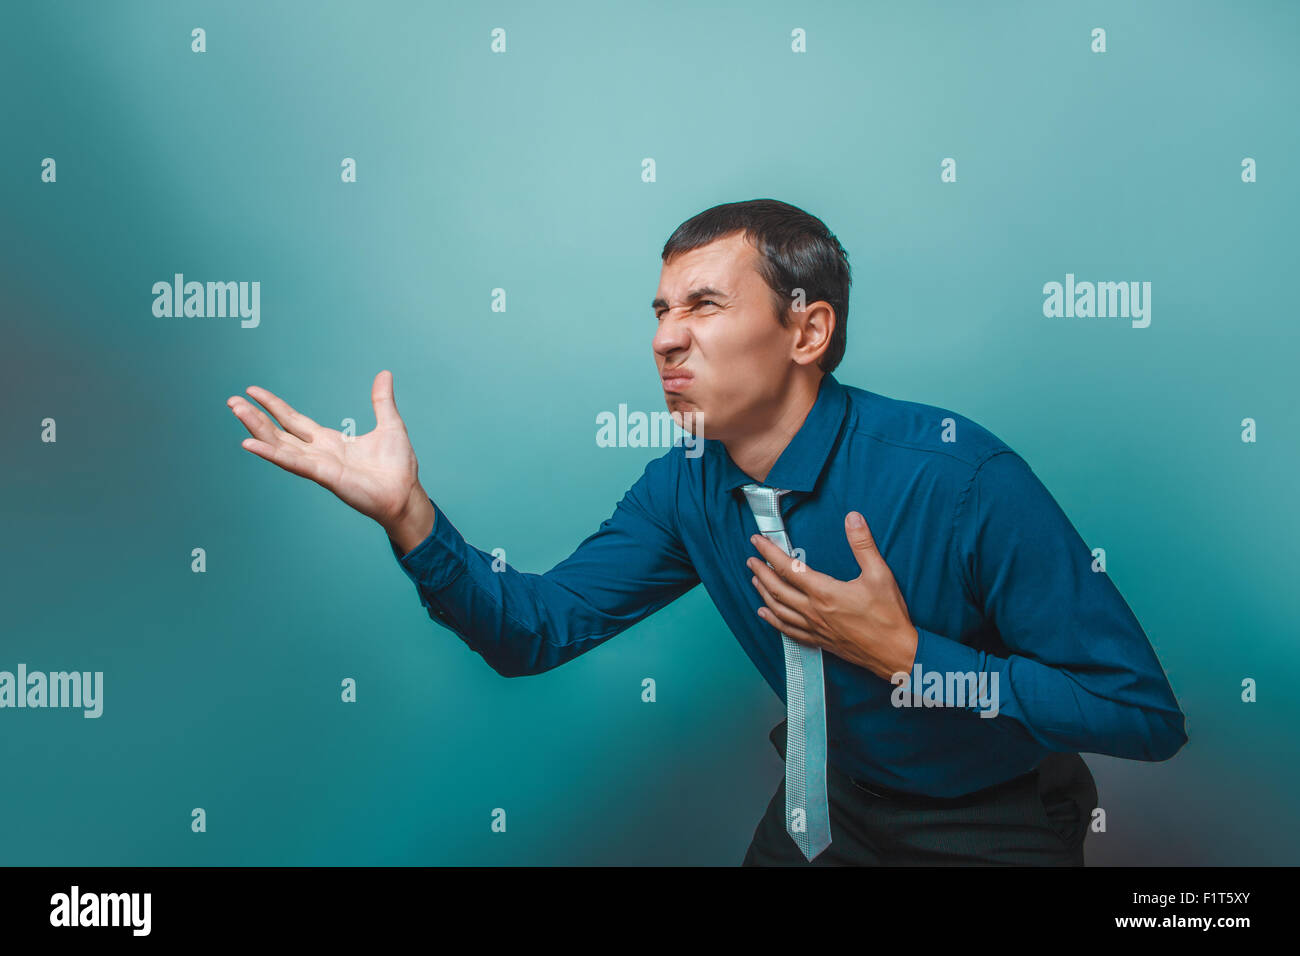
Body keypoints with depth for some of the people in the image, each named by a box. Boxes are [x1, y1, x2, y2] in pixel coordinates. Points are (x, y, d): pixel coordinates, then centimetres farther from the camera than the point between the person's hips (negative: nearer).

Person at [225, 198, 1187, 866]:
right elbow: (535, 628, -9)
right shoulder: (687, 489, -11)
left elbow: (1145, 713, -26)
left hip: (994, 827, -4)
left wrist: (907, 657, -34)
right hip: (828, 804, 5)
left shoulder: (961, 475, -29)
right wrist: (408, 512, -25)